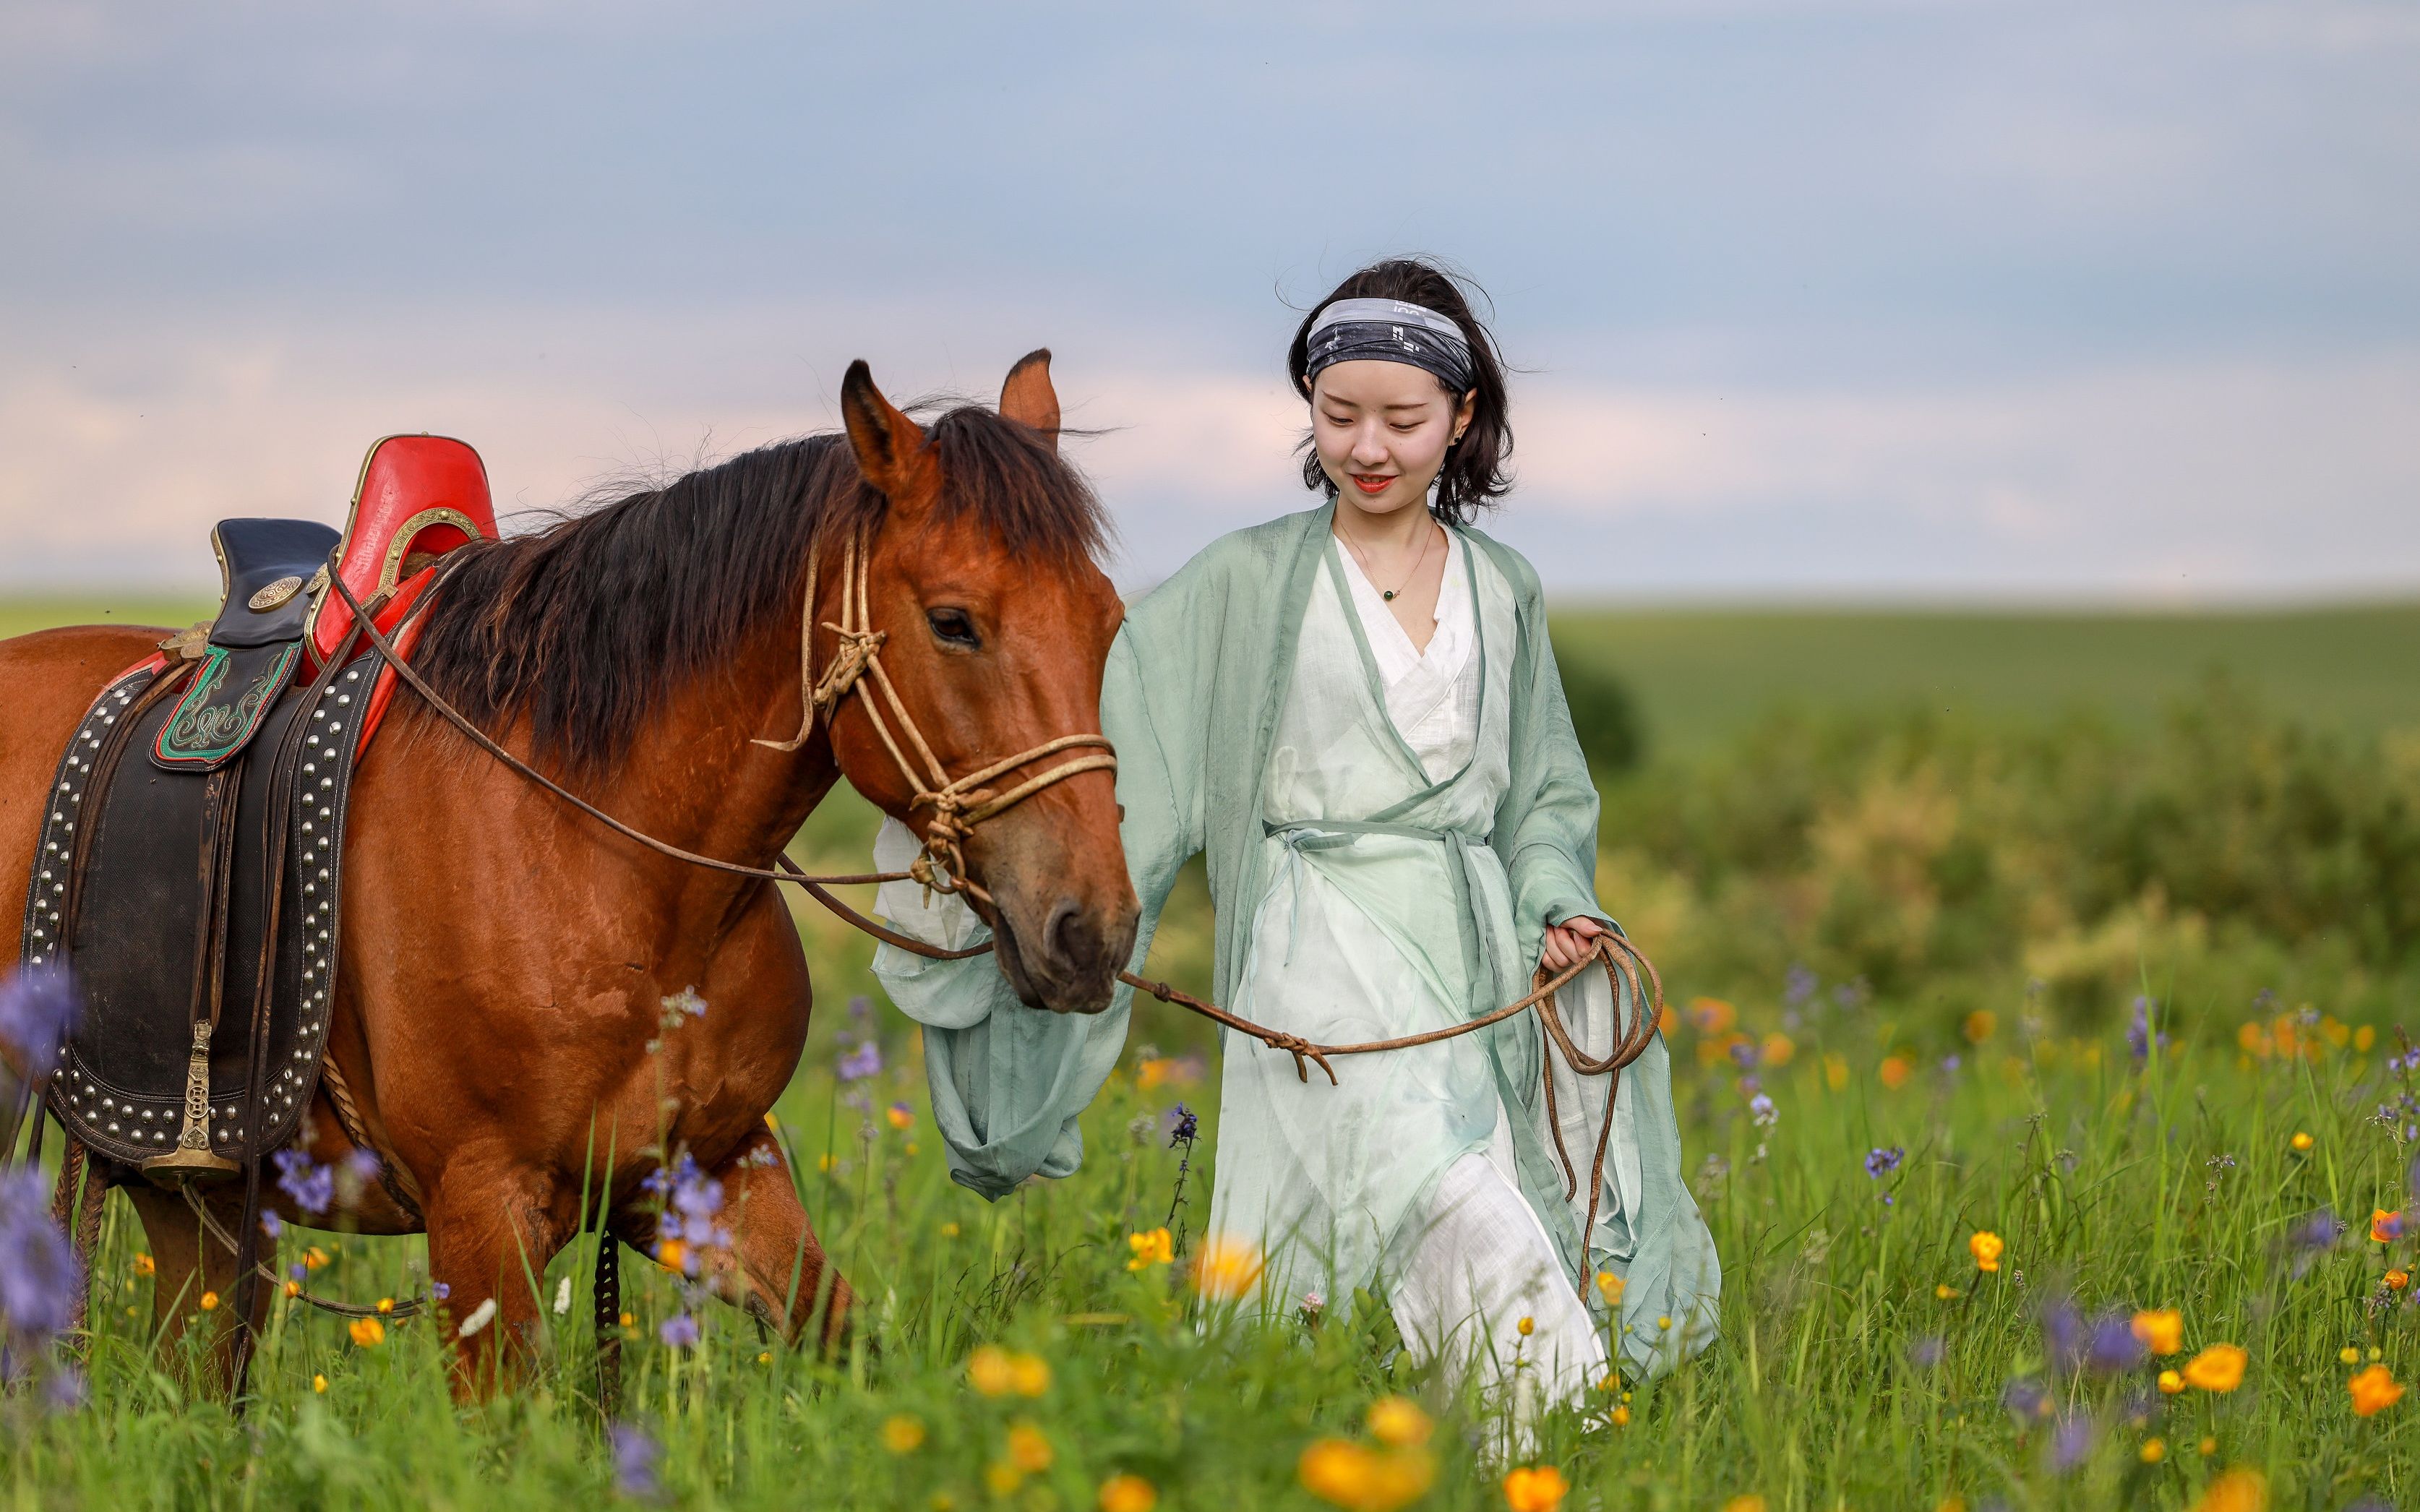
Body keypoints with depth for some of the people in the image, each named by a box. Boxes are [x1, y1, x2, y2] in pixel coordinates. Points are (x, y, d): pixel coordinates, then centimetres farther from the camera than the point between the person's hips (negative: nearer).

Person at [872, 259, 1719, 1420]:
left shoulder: (1504, 593, 14)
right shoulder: (1247, 585, 4)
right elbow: (1101, 724, -2)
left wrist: (1558, 905, 2)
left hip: (1477, 953, 4)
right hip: (1326, 960, -4)